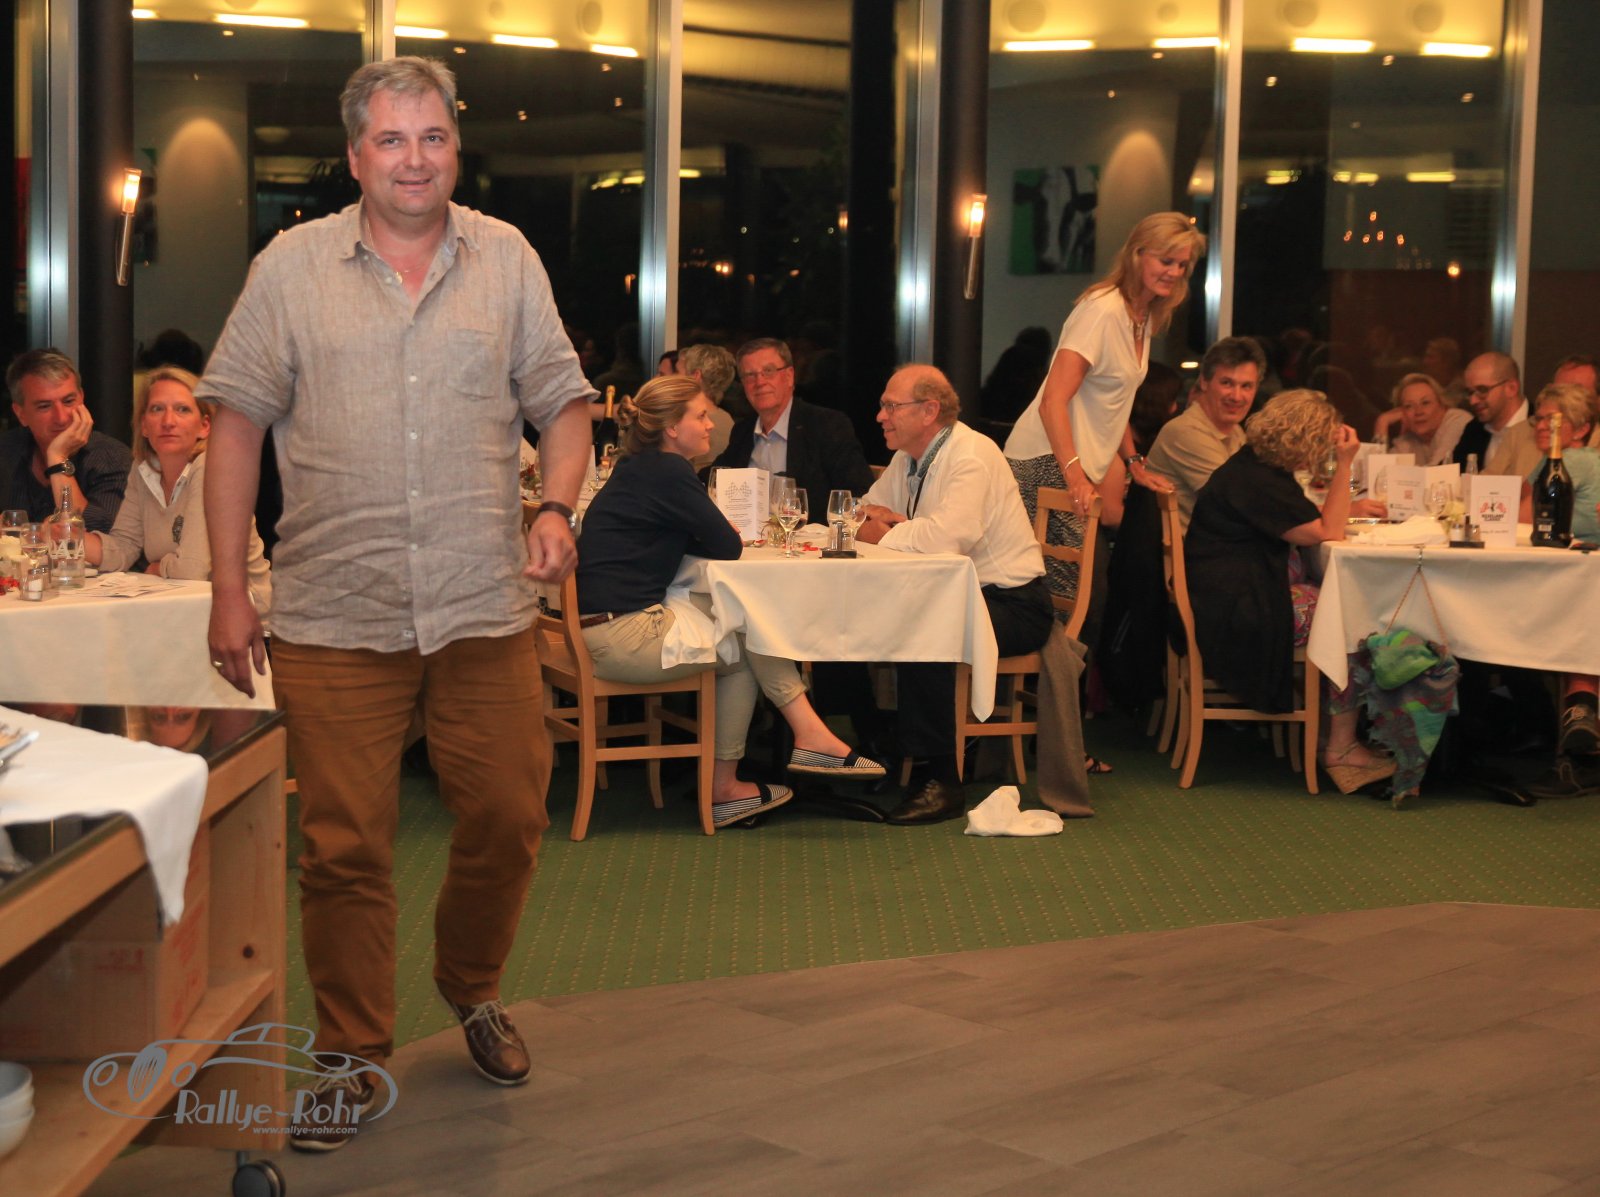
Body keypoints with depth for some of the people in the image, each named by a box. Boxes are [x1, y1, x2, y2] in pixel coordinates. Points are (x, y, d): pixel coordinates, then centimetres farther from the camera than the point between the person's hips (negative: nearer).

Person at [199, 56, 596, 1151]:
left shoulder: (508, 260, 8)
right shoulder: (292, 267, 3)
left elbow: (563, 402, 11)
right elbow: (239, 423, 4)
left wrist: (557, 505, -8)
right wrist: (229, 588, 0)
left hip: (486, 609, 2)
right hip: (332, 618, -1)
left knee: (509, 818, 5)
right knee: (345, 845, 1)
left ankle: (471, 988, 33)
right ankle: (355, 1056, 17)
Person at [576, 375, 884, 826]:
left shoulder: (638, 469, 18)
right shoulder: (667, 472, -12)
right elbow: (728, 548, -8)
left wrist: (711, 533, 3)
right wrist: (718, 534, 13)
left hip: (607, 626, 10)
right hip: (625, 635, -10)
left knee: (742, 659, 12)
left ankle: (723, 788, 12)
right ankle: (810, 738, 5)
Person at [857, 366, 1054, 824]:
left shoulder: (971, 455, -18)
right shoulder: (908, 458, 12)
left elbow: (950, 535, -33)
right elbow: (865, 512, 19)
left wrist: (887, 534, -17)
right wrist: (876, 517, -6)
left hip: (1011, 603, -9)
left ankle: (938, 779, -26)